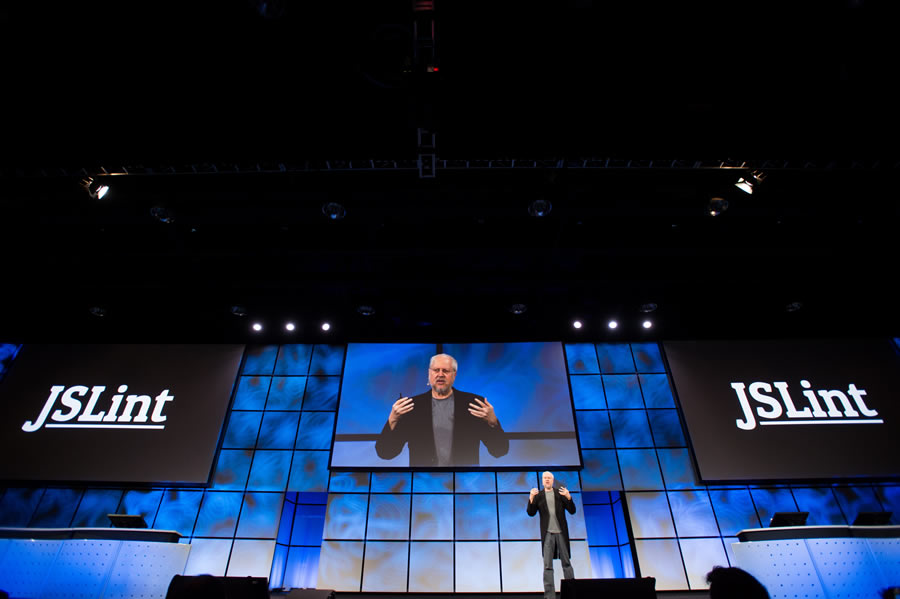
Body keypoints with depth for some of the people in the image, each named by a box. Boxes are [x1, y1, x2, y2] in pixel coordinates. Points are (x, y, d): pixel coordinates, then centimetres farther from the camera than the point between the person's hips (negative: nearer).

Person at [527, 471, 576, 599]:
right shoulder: (538, 495, 7)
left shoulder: (561, 493, 7)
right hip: (547, 533, 0)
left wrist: (568, 497, -16)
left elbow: (572, 511, 2)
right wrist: (531, 498, -17)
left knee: (566, 563, 3)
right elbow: (531, 513, -1)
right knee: (547, 565, -1)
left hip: (561, 532, 0)